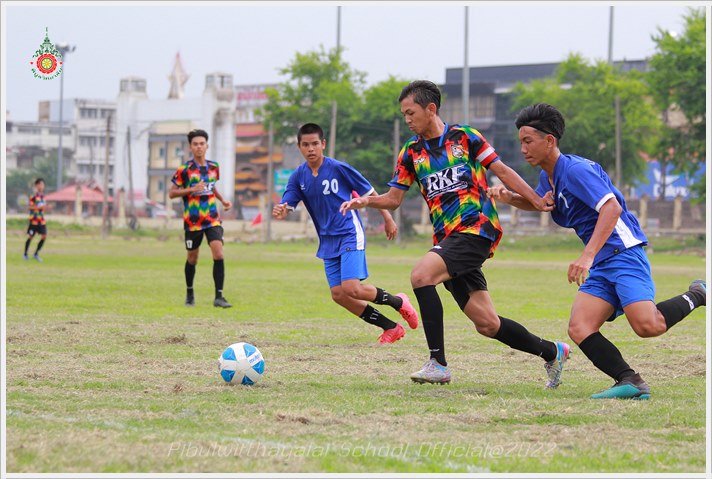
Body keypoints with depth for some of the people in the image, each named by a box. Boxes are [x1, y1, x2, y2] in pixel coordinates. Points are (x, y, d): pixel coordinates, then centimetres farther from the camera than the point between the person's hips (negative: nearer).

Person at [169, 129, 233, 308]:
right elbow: (172, 193, -5)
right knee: (192, 259, 9)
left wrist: (223, 200, 11)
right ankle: (190, 294, 31)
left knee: (218, 254, -14)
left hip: (212, 219, 3)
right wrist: (192, 189, -19)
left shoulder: (214, 167, 7)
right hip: (192, 221, -3)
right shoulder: (185, 170, -7)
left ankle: (219, 297, -12)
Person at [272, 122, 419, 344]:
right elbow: (286, 206, -6)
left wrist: (388, 219, 3)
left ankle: (398, 302, 6)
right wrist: (280, 211, -31)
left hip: (350, 235, -6)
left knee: (351, 289, -20)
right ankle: (391, 328, 14)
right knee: (338, 295, 1)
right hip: (328, 241, 6)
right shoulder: (298, 176, 2)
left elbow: (369, 192, -2)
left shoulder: (339, 168, -11)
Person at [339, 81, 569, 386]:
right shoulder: (411, 152, 14)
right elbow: (393, 198, 14)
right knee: (487, 324, 1)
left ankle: (438, 363, -22)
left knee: (421, 275, -26)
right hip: (446, 237, 5)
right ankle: (552, 352, 23)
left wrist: (538, 200, -4)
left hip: (476, 228, -5)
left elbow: (502, 170, 4)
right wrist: (367, 201, -6)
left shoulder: (464, 137, 2)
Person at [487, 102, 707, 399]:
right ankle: (630, 382, -13)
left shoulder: (576, 169, -13)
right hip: (600, 266, 9)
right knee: (579, 329, -13)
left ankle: (695, 297, 2)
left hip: (623, 252, -9)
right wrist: (509, 197, 16)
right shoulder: (548, 177, 16)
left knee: (647, 326, -25)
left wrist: (587, 256, -32)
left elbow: (612, 207, -25)